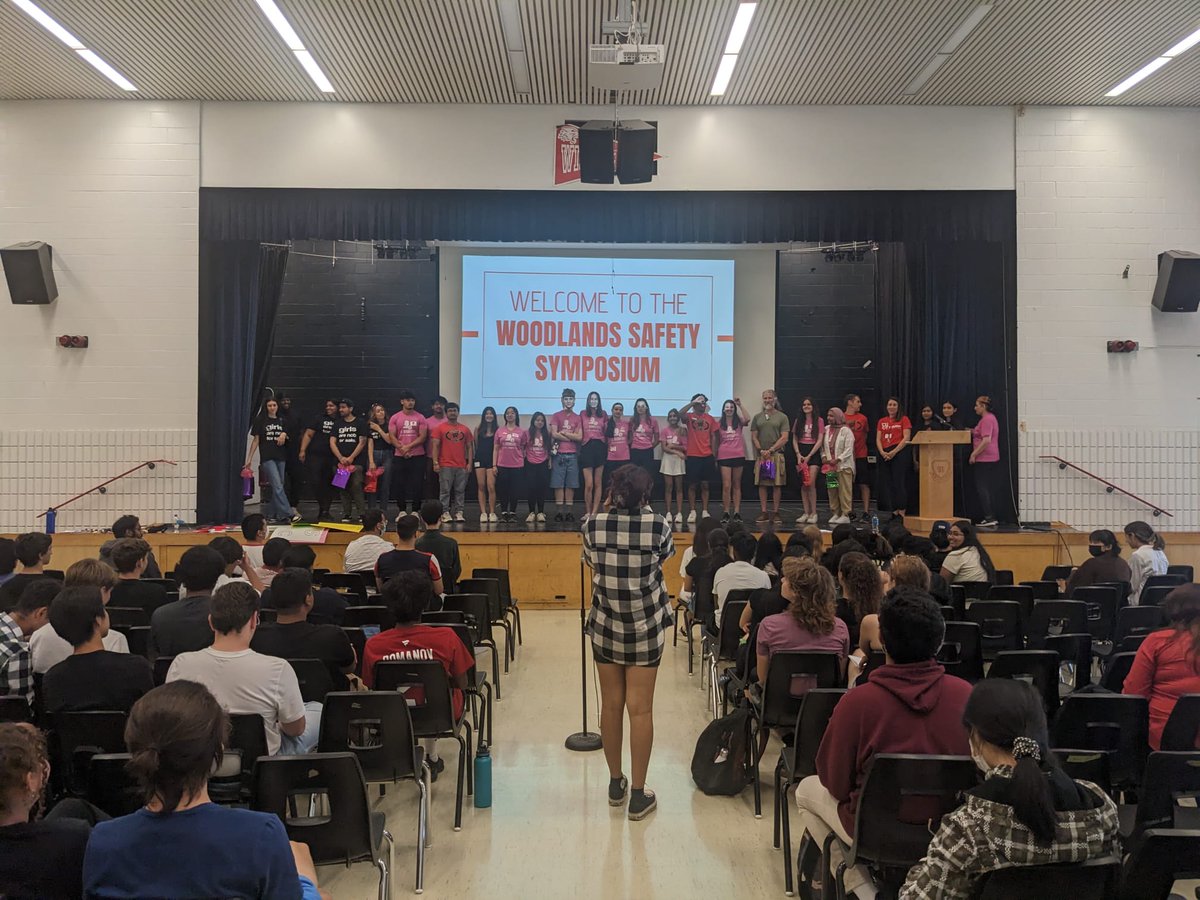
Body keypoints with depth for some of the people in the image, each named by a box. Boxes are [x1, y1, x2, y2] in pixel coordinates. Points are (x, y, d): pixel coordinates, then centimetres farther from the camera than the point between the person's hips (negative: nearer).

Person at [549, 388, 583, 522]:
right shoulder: (556, 416, 6)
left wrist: (563, 432, -4)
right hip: (559, 454, -2)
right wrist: (571, 437, -3)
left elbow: (579, 437, -1)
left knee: (571, 484, 3)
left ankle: (569, 510, 7)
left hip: (573, 455, 2)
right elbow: (554, 434, -6)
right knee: (558, 484, -2)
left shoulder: (578, 418, 10)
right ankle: (559, 510, 1)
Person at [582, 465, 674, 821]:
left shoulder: (593, 525, -9)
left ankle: (616, 783, 28)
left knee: (611, 704, 14)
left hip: (605, 626, 2)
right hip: (646, 628, -2)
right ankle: (638, 794, 10)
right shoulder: (657, 525, -13)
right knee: (640, 708, 4)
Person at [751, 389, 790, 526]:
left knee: (777, 484, -1)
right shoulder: (757, 417, 12)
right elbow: (753, 437, 8)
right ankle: (763, 512, 6)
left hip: (776, 454, -2)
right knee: (762, 484, 1)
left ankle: (775, 513, 5)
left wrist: (770, 450, -10)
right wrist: (761, 451, -6)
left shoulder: (782, 417, 4)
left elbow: (784, 438, -3)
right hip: (761, 455, 2)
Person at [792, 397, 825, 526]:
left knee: (811, 483, -13)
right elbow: (794, 440, 10)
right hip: (801, 454, 4)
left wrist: (809, 456, -11)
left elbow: (820, 441, -5)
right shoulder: (798, 421, 12)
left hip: (813, 453, -4)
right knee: (803, 485, 2)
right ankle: (806, 513, 6)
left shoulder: (819, 420, 1)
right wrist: (798, 454, -6)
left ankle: (813, 513, -8)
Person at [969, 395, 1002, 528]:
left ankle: (989, 518, -10)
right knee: (988, 489, 12)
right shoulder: (990, 418, 17)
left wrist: (974, 454, -19)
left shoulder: (986, 419, -15)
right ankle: (991, 517, 15)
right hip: (991, 459, 10)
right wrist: (974, 432, 11)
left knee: (982, 489, -8)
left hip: (984, 459, -10)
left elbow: (987, 440, -23)